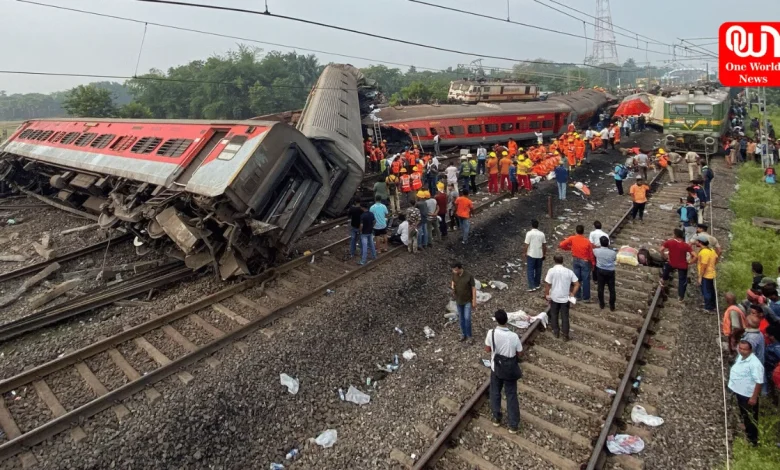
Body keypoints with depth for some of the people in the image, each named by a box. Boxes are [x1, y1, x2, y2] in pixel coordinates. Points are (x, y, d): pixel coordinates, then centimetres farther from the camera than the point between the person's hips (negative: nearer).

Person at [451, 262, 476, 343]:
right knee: (461, 318, 15)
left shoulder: (469, 276, -25)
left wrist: (474, 301, -13)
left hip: (468, 300, -4)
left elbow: (473, 288, -15)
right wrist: (453, 288, -12)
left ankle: (469, 336, 14)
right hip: (458, 300, 4)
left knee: (467, 318, -5)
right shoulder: (454, 274, -12)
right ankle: (463, 334, 32)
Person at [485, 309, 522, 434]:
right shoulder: (514, 336, -23)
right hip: (510, 370, -1)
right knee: (511, 396, 13)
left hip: (496, 368, 1)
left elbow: (487, 349, -5)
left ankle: (496, 419, 34)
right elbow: (519, 353, -9)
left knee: (495, 393, 21)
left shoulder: (491, 333, -20)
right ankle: (514, 425, 21)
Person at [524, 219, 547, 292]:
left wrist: (525, 253, 1)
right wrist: (544, 254, 15)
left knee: (530, 270, 2)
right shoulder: (542, 233, -1)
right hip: (539, 255, 4)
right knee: (538, 270, 16)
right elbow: (544, 245, 4)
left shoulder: (529, 233, -13)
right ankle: (537, 284, 26)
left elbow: (527, 245, -12)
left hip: (531, 255, -4)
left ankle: (532, 286, -2)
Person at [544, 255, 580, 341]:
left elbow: (547, 284, -15)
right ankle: (566, 336, 17)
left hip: (554, 297, -2)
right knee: (565, 317, 11)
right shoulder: (569, 271, -4)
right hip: (565, 298, 2)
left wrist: (547, 294, -2)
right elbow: (577, 284, -5)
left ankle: (556, 332, 28)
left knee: (554, 315, 18)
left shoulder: (551, 270, -13)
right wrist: (572, 293, 4)